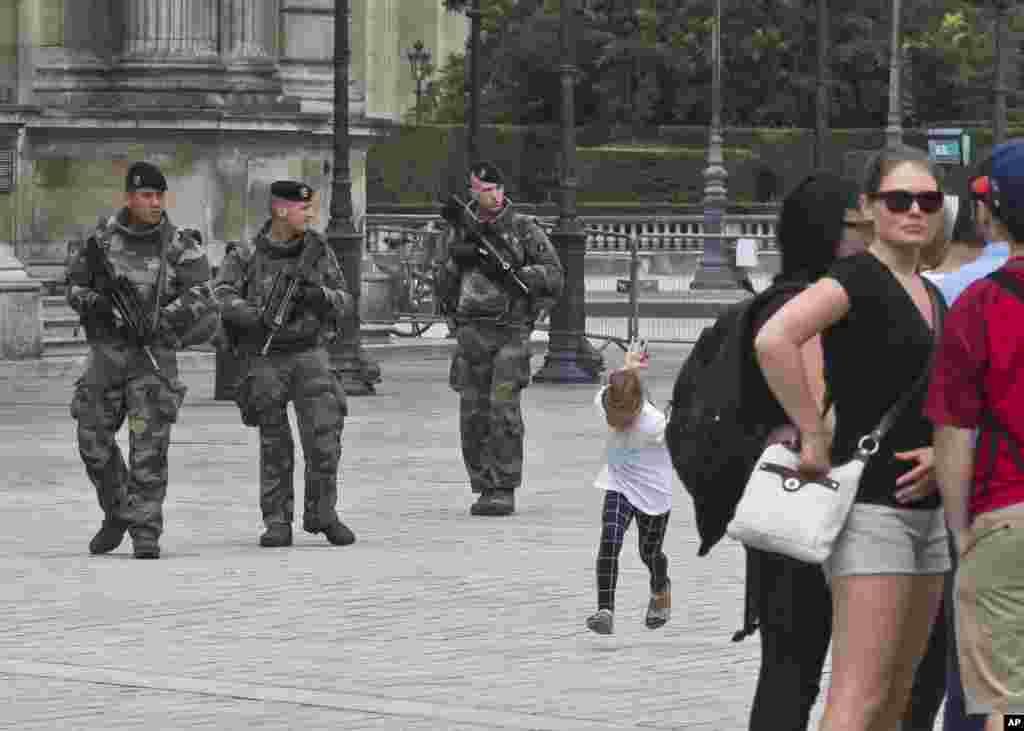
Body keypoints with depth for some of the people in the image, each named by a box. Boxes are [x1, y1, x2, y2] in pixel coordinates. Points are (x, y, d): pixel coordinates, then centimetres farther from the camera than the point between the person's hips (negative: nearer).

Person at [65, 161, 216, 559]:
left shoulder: (178, 245, -7)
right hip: (106, 350, 4)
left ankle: (146, 532, -5)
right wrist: (94, 303, -12)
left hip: (154, 352, -3)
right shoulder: (102, 239, 2)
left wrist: (157, 322, -25)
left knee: (149, 445, -10)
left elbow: (200, 297, -14)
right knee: (94, 440, 8)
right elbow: (74, 287, 10)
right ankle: (117, 514, 30)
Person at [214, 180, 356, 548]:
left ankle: (322, 512, 3)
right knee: (275, 446, 1)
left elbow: (344, 303, 6)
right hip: (266, 361, -1)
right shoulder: (247, 258, -2)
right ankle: (277, 524, 10)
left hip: (309, 355, 1)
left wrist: (319, 295, -15)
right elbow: (222, 299, -11)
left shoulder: (318, 250, 3)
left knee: (324, 435, -12)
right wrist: (260, 315, -26)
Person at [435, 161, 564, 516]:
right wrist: (456, 259, -4)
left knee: (503, 408, -14)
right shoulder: (459, 232, 11)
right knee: (473, 414, 1)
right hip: (471, 333, 4)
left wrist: (509, 271, -15)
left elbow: (554, 275, -2)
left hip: (511, 331, -4)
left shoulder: (524, 230, 0)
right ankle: (484, 489, 10)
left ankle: (505, 490, -10)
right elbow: (444, 285, 17)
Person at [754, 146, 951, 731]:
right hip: (871, 505, -9)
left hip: (925, 509, 9)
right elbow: (773, 340, -27)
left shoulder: (932, 296, 15)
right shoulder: (860, 278, -10)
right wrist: (814, 439, -21)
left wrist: (941, 451, 3)